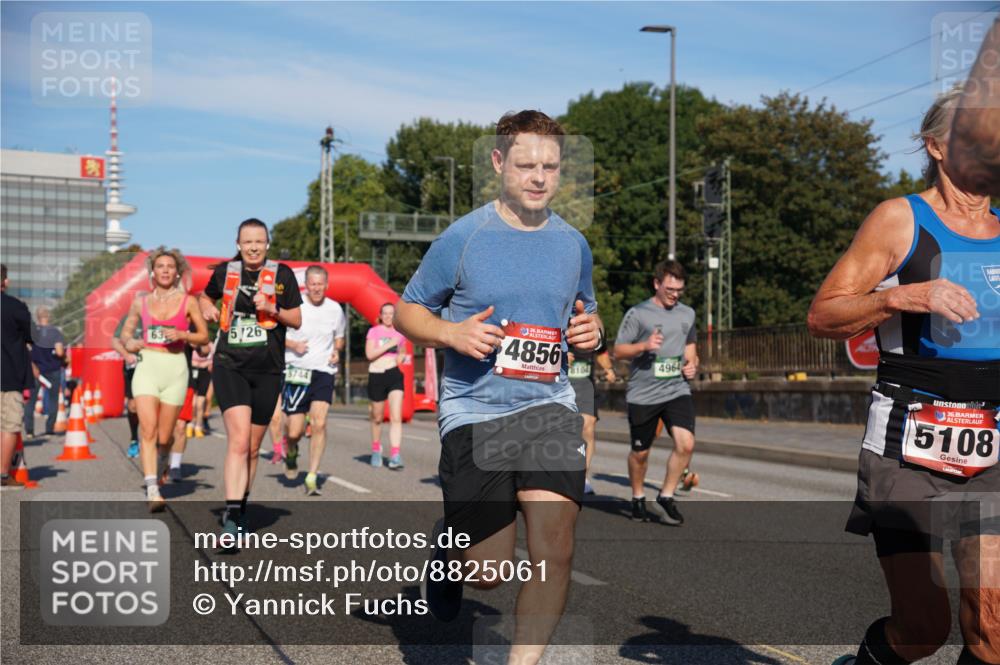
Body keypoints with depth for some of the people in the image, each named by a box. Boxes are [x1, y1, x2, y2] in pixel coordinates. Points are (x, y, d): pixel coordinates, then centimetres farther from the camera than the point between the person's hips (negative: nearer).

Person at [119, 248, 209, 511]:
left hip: (175, 368, 0)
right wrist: (129, 343, -3)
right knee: (148, 429, -17)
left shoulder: (187, 301, 4)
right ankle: (153, 491, -21)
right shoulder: (141, 302, 10)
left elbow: (204, 336, 7)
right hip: (147, 365, 0)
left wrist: (182, 335, -11)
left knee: (164, 436, 5)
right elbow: (125, 332, 20)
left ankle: (157, 476, 35)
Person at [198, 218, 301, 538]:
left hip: (268, 370, 1)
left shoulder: (282, 274, 3)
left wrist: (273, 310, -13)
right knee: (238, 439, -19)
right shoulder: (224, 272, 6)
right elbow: (206, 295, 26)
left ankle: (240, 508, 28)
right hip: (230, 366, -1)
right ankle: (232, 513, -20)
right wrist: (207, 307, 4)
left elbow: (297, 320, 5)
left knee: (252, 448, 11)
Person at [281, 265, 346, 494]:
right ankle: (291, 450, 36)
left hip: (324, 372, 2)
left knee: (319, 423, -14)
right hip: (296, 372, -2)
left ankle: (312, 477, -6)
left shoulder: (335, 309, 5)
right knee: (295, 431, -1)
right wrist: (292, 344, -13)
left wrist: (337, 351, 0)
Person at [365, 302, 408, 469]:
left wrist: (402, 357, 6)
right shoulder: (373, 331, 1)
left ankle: (395, 455, -17)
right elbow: (369, 354, -11)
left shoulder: (399, 333, 12)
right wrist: (389, 344, -16)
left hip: (395, 375, 2)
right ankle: (376, 449, 35)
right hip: (376, 376, -2)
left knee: (396, 417, -12)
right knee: (377, 418, 12)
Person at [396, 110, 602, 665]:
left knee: (555, 552, -12)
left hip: (548, 407, 3)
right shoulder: (461, 238, -4)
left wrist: (590, 330, -2)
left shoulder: (573, 244, 8)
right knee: (489, 571, 1)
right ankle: (451, 545, 38)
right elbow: (407, 312, 4)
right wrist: (452, 333, -16)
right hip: (474, 412, -2)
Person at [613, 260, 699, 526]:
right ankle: (638, 497, 34)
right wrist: (644, 346, -21)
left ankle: (666, 497, 2)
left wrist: (691, 364, 6)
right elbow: (618, 351, -4)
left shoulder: (687, 314, 10)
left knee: (686, 444, -16)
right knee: (640, 452, 9)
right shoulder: (637, 314, -5)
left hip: (677, 391, 3)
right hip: (642, 394, -3)